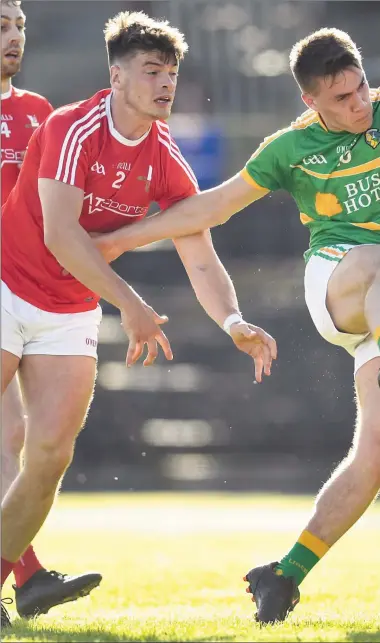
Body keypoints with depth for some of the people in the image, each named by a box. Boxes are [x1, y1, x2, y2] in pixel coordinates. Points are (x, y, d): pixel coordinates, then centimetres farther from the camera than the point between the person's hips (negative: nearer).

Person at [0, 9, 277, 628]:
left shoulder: (166, 162, -2)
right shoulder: (74, 128, -19)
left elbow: (200, 259, -3)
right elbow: (59, 234, -27)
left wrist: (233, 321, -23)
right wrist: (131, 304, -30)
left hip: (71, 313, 5)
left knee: (50, 453, -6)